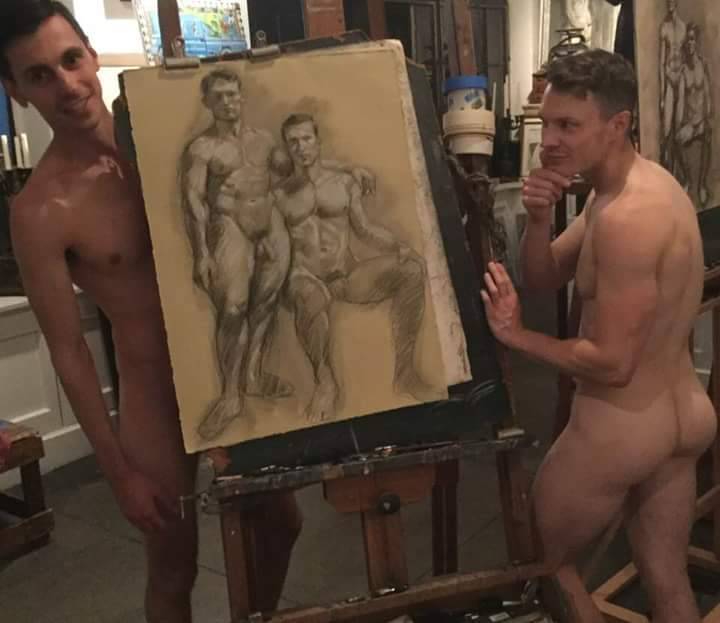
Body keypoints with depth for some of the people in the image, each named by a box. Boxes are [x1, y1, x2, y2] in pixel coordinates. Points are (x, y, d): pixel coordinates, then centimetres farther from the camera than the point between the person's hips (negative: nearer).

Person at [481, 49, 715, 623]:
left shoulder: (626, 217, -26)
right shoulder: (644, 184, 5)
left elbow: (613, 362, -26)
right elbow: (544, 278, 7)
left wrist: (518, 336, -17)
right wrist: (539, 220, -11)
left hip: (622, 426, -9)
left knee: (540, 561, 14)